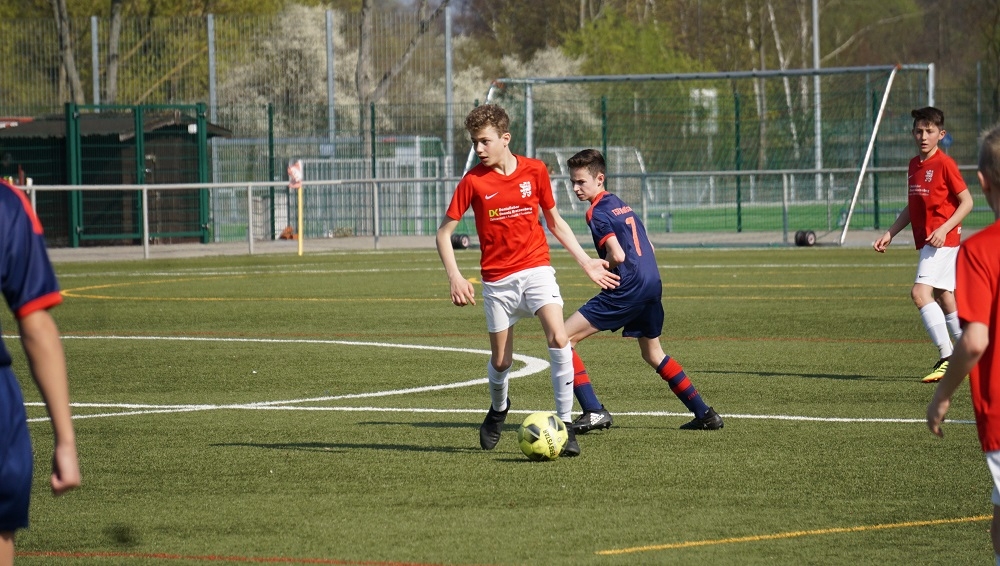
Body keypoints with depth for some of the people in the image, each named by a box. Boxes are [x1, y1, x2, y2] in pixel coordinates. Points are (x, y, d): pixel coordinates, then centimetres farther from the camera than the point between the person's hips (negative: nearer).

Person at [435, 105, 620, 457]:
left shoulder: (535, 171, 0)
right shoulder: (473, 181, -5)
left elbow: (555, 222, 14)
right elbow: (444, 232, -1)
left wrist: (586, 262, 10)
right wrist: (455, 277, -14)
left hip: (536, 269, 0)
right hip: (497, 280, 0)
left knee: (559, 339, -20)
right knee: (501, 361, 6)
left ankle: (565, 424, -13)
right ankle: (498, 409, 39)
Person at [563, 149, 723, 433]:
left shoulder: (597, 213, -9)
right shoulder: (622, 205, 19)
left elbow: (617, 256, -19)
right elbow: (647, 248, 25)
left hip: (627, 290, -9)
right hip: (653, 286, 9)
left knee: (564, 337, -7)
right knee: (653, 354, 26)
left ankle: (593, 411, -13)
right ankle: (705, 413, 25)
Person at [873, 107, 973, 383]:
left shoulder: (945, 164, -11)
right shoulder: (914, 165, 14)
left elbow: (966, 202, -11)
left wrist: (944, 229, -20)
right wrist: (889, 234, 17)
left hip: (943, 240, -9)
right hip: (925, 241, 9)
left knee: (921, 292, -20)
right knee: (944, 298, 12)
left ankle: (947, 358, -21)